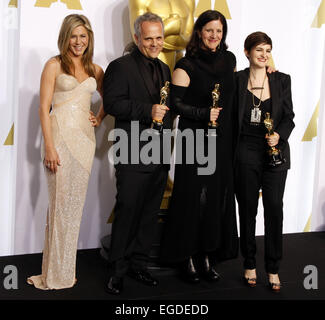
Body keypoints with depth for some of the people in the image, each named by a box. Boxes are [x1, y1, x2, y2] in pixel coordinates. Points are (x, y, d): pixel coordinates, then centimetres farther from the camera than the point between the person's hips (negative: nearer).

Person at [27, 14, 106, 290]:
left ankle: (67, 267, 21)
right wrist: (49, 147, -13)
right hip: (60, 135, -4)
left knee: (76, 202, 9)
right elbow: (44, 108, -6)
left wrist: (100, 118, 9)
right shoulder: (54, 65, 0)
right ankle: (56, 273, 10)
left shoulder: (94, 70, 13)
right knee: (60, 202, -2)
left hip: (85, 137, 5)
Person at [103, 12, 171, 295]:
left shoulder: (164, 69, 19)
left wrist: (165, 110, 6)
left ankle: (139, 264, 25)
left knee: (150, 213, 12)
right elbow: (112, 103, -16)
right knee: (127, 211, -2)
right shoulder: (120, 67, -4)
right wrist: (147, 110, -22)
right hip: (133, 157, -7)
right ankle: (117, 271, 11)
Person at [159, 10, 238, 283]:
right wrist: (204, 113, -19)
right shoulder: (186, 65, -6)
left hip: (223, 139, 5)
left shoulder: (229, 59, 10)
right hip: (195, 139, -5)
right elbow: (176, 103, -9)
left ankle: (208, 256, 17)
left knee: (218, 196, 6)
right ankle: (188, 258, 11)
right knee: (193, 197, -2)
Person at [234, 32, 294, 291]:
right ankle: (250, 264, 22)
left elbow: (289, 117, 5)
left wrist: (279, 135, -15)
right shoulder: (236, 80, 2)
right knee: (247, 209, 8)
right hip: (246, 153, 0)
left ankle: (273, 269, 13)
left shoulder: (282, 80, 5)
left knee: (274, 208, 0)